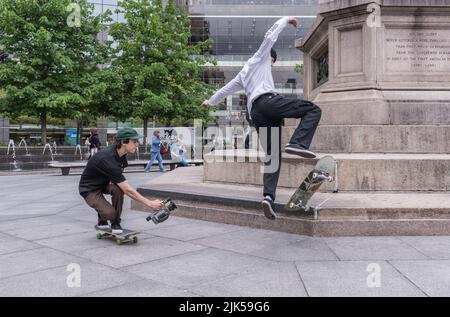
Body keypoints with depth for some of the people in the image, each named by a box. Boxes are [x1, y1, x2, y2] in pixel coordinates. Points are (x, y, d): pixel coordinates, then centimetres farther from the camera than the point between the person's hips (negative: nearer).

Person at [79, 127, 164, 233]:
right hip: (90, 189, -7)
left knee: (118, 188, -27)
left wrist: (113, 179, -10)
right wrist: (149, 203, -34)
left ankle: (116, 223, -6)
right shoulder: (108, 159, -35)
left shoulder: (120, 153, -9)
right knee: (110, 213, -29)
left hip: (104, 182, 7)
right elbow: (128, 190, -35)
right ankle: (102, 220, 9)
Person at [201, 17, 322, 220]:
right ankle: (297, 143, -28)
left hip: (256, 113, 6)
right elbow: (270, 36, 12)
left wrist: (210, 101, 62)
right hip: (268, 100, -6)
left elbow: (226, 88, 48)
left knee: (272, 157, 2)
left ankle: (269, 196, -15)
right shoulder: (259, 58, 22)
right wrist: (285, 20, 25)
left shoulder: (242, 75, 38)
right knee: (313, 110, -5)